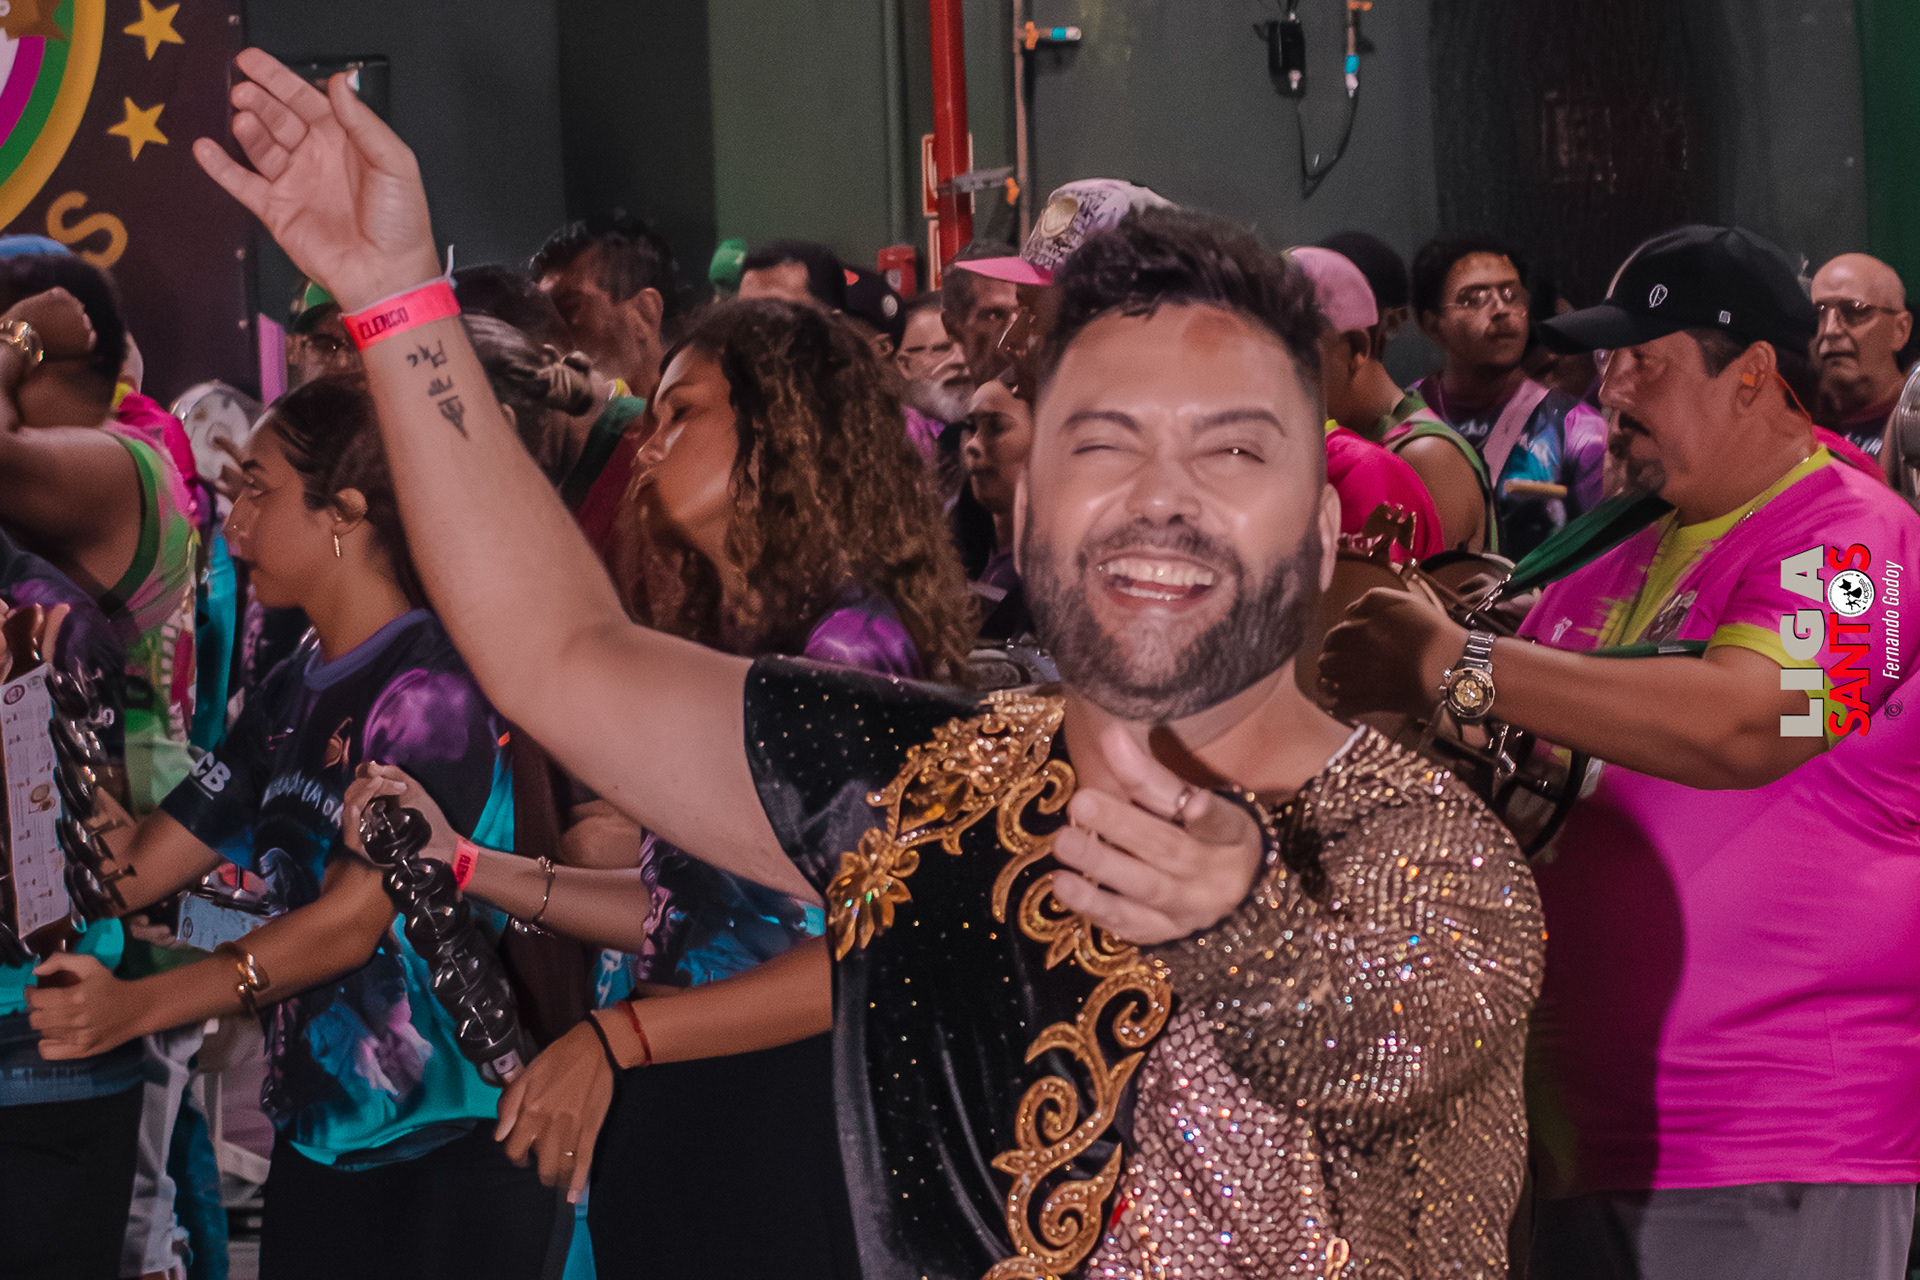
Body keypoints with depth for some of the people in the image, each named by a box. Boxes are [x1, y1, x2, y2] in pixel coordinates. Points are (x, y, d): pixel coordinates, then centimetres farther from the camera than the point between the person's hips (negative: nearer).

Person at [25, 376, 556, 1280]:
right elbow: (134, 868, 10)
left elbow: (354, 917, -21)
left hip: (448, 1147, -8)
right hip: (314, 1134, 8)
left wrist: (136, 1008, -27)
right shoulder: (292, 692, 10)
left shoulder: (432, 685, -15)